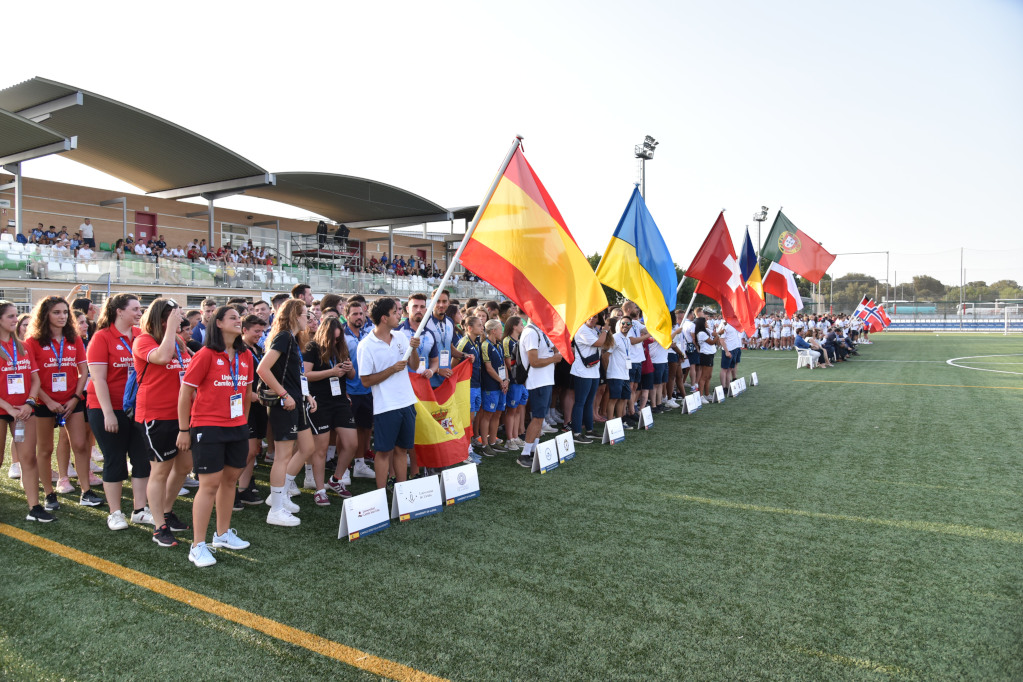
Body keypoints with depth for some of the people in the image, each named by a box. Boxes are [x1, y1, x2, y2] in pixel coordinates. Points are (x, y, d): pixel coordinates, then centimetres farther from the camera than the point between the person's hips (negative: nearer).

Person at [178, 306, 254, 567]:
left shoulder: (245, 356, 7)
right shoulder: (206, 355, -11)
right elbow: (185, 392, -8)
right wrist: (183, 430, -7)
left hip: (237, 427, 6)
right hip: (208, 427, -6)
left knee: (230, 479, 14)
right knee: (209, 484, -5)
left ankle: (223, 533, 30)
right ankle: (198, 546, 5)